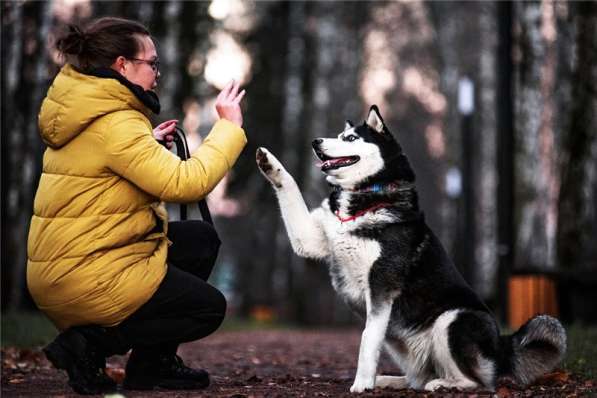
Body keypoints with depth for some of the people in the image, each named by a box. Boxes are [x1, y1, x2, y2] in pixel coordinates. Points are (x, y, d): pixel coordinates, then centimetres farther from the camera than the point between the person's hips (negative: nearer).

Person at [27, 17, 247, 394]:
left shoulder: (87, 107, 9)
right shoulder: (114, 123, -22)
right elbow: (186, 182, -27)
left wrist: (150, 144, 10)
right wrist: (229, 125, -15)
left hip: (66, 258, 10)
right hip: (85, 278, -10)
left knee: (202, 239, 17)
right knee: (209, 307, 4)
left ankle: (153, 363, 17)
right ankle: (90, 344, -3)